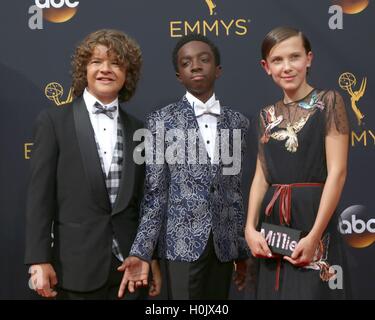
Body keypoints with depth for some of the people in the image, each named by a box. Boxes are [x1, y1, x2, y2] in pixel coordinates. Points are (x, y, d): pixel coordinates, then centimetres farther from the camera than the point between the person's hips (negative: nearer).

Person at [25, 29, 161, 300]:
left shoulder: (138, 130, 9)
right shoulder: (54, 120, 0)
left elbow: (144, 201, 11)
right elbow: (40, 194, -4)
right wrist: (39, 259, -10)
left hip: (131, 264, 3)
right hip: (77, 265, -3)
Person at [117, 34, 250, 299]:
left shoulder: (237, 122, 7)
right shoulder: (162, 120, -1)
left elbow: (236, 189, 11)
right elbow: (155, 192, -4)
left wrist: (243, 249, 12)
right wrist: (142, 252, -11)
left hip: (224, 244, 3)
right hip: (183, 240, -3)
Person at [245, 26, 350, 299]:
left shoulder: (328, 101, -4)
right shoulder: (268, 115, 11)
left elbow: (337, 172, -10)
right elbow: (261, 176, 9)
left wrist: (314, 236, -16)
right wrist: (250, 228, -4)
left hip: (313, 215, -5)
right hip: (273, 219, 5)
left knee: (311, 290, 1)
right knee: (274, 291, 13)